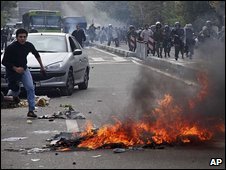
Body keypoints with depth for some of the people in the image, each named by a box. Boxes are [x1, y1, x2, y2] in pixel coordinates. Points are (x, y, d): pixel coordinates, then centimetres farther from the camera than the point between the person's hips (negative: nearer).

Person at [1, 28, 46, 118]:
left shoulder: (29, 45, -9)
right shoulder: (11, 48, -22)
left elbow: (36, 54, 12)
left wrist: (42, 66, 13)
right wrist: (15, 68, -29)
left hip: (24, 69, 3)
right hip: (12, 72, -3)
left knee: (31, 88, -12)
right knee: (15, 90, 6)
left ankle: (31, 110, -10)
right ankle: (14, 93, 46)